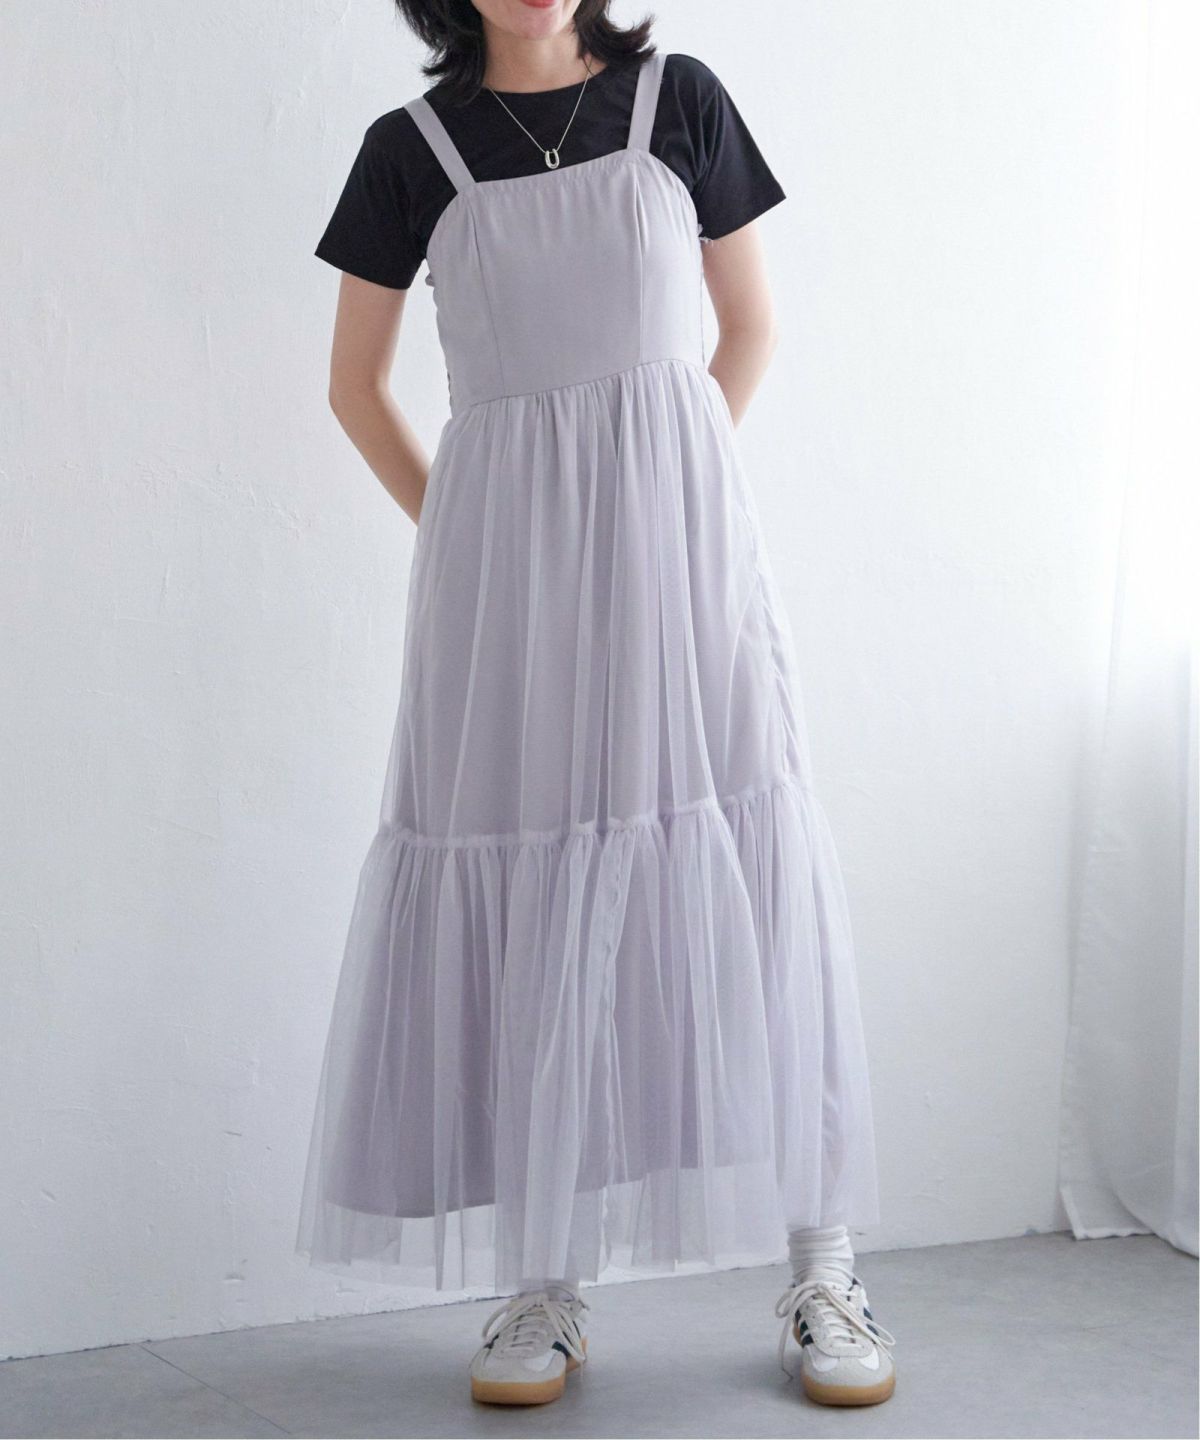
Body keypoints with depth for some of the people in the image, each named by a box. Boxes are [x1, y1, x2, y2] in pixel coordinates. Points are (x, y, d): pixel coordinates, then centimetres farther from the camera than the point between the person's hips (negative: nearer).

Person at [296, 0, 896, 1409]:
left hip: (678, 530, 0)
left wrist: (661, 485, 8)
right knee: (522, 883, -1)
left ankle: (821, 1272, 3)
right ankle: (542, 1283, 7)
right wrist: (454, 531, 7)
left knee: (734, 861, -4)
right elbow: (354, 385, 13)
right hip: (503, 552, 1)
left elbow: (750, 327, 14)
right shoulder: (414, 146, 6)